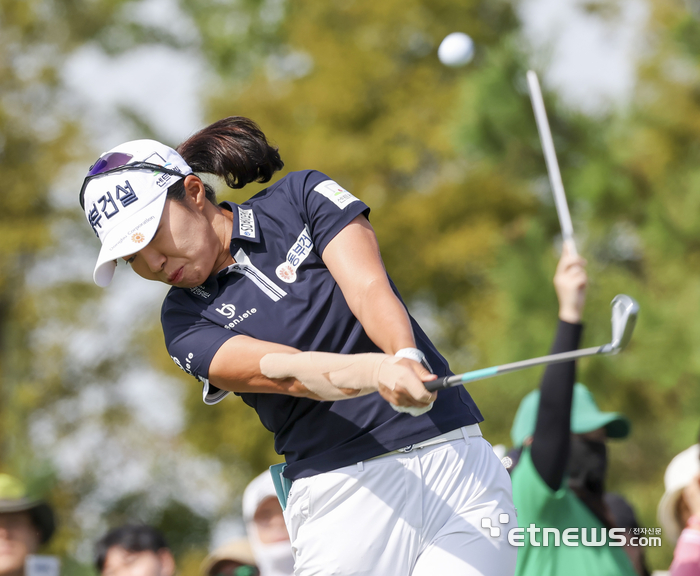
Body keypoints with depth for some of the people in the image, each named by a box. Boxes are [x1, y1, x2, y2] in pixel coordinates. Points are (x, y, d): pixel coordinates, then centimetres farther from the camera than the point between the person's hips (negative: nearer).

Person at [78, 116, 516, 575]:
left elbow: (369, 289, -7)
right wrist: (377, 371, -33)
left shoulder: (304, 196, 7)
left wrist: (405, 356, -29)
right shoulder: (185, 322, 5)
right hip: (341, 497, 1)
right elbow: (285, 371, -13)